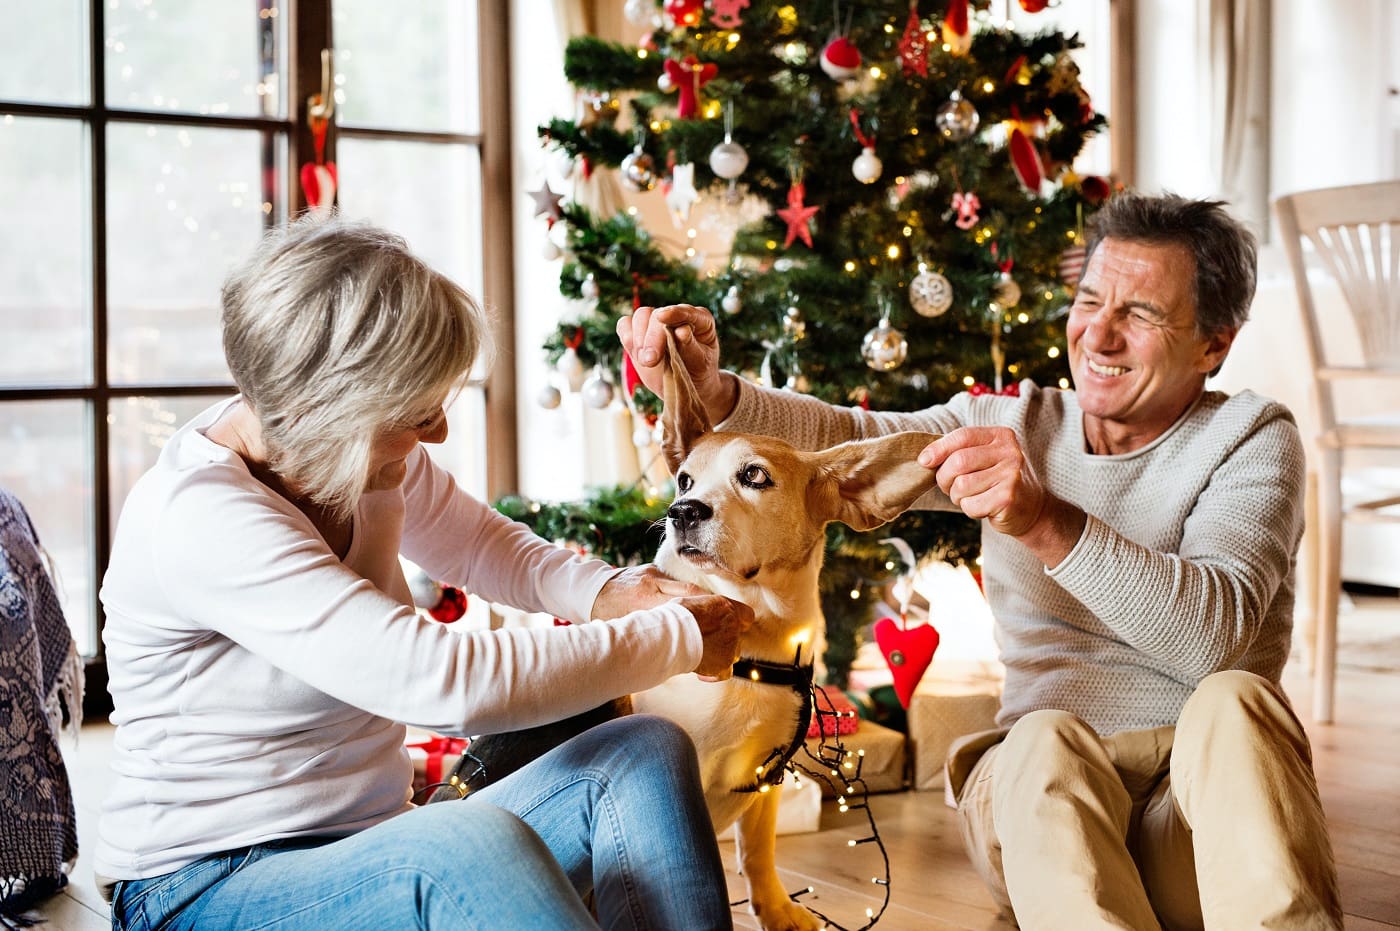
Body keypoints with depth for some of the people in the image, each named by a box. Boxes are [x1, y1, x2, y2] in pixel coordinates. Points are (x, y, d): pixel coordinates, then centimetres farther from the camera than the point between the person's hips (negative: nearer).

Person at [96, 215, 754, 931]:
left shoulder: (367, 454, 0)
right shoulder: (197, 518, -27)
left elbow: (479, 545, 20)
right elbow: (450, 683, -35)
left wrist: (610, 594, -2)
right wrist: (677, 638, -22)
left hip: (374, 851, 8)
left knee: (646, 753, -9)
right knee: (473, 843, -38)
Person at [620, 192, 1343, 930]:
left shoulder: (1250, 440, -1)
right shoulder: (1012, 425, 12)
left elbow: (1215, 632, -20)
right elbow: (847, 439, 0)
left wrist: (1047, 525, -35)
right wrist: (712, 394, -20)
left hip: (1210, 785, -1)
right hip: (1044, 789, 2)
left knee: (1235, 701, -33)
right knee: (1045, 739, -32)